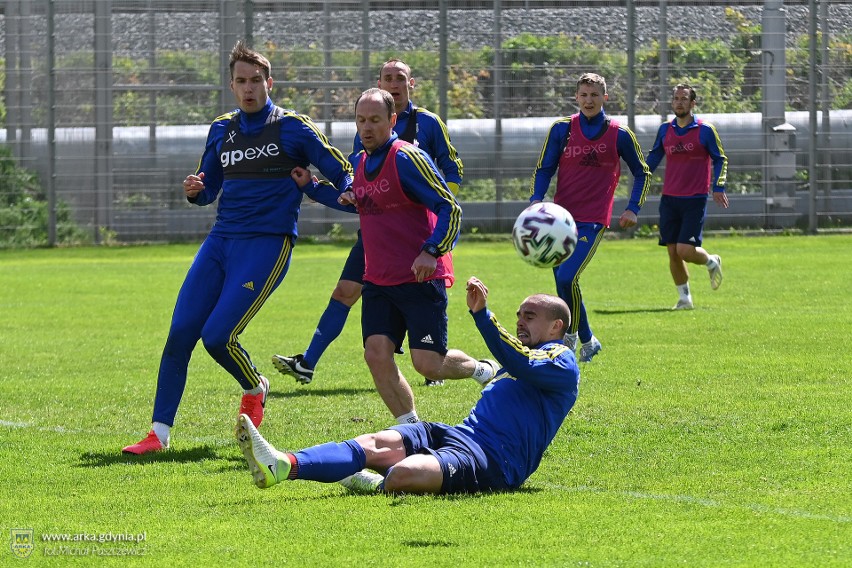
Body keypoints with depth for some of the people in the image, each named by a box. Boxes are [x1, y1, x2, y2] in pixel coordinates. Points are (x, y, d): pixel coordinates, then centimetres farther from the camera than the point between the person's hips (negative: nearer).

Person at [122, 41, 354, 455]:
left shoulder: (291, 128, -3)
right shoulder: (222, 130, 13)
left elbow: (342, 174, 2)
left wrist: (308, 188, -12)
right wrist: (194, 191, 0)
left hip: (268, 244, -5)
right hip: (221, 239, 5)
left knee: (218, 336, -15)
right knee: (180, 332, -6)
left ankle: (254, 390, 17)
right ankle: (159, 433, -1)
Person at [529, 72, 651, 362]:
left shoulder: (619, 134, 2)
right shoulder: (562, 129, 4)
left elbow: (642, 173, 13)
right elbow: (544, 169, 8)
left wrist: (633, 209, 1)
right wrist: (536, 199, -10)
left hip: (593, 222, -3)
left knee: (566, 278, -20)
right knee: (563, 282, 5)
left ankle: (570, 335, -3)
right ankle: (587, 341, 22)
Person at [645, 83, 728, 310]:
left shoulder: (705, 130, -4)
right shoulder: (665, 130, 8)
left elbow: (720, 159, 3)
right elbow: (653, 158, 20)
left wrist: (718, 186, -7)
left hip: (695, 200, -4)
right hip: (669, 198, 4)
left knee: (685, 251, -13)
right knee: (673, 253, 1)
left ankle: (711, 262, 20)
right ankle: (684, 298, 14)